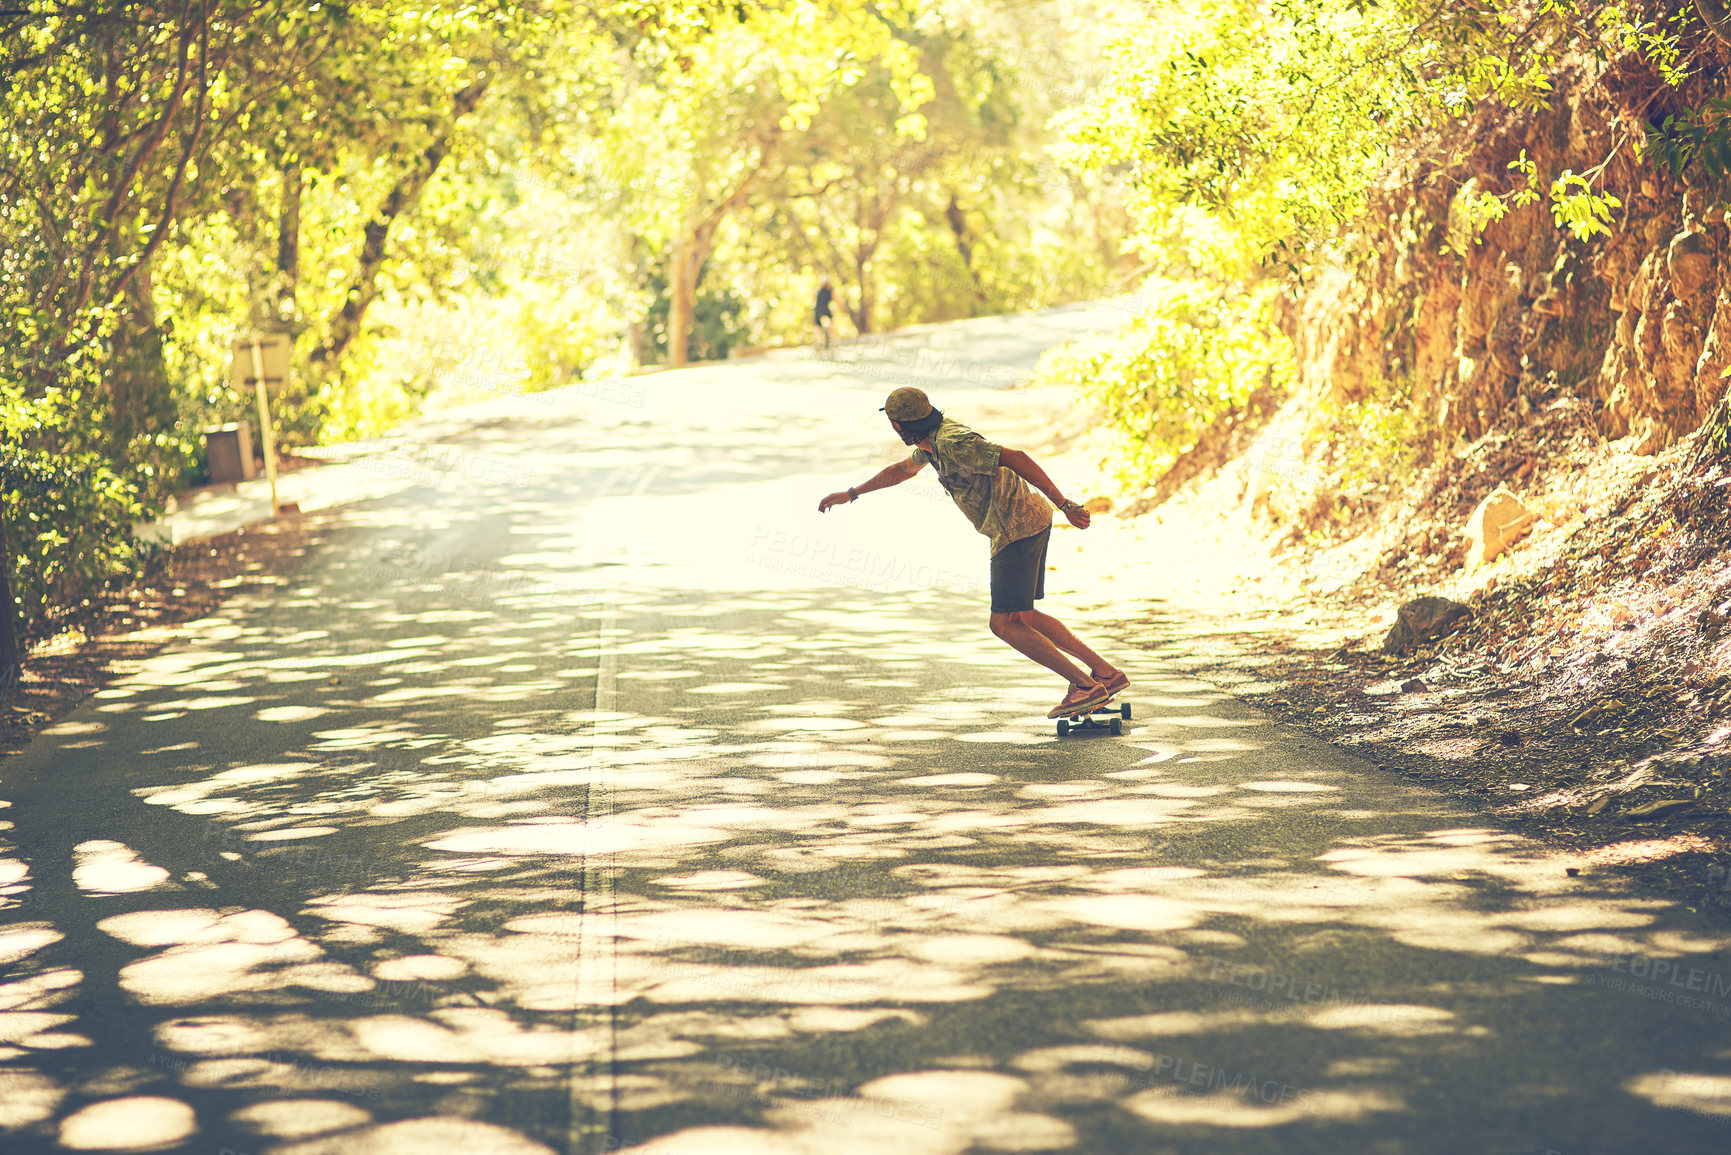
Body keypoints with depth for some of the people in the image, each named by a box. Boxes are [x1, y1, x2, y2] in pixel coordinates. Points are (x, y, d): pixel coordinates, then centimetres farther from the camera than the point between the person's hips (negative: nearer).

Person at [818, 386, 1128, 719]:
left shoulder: (953, 443, -20)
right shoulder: (934, 438, 12)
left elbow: (1016, 458, -26)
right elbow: (903, 469, 32)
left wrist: (1064, 504, -28)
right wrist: (850, 494, 38)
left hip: (1018, 529, -10)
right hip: (1030, 523, 10)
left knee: (1005, 624, -9)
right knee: (1023, 617, 17)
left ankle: (1086, 686, -12)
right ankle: (1106, 673, 15)